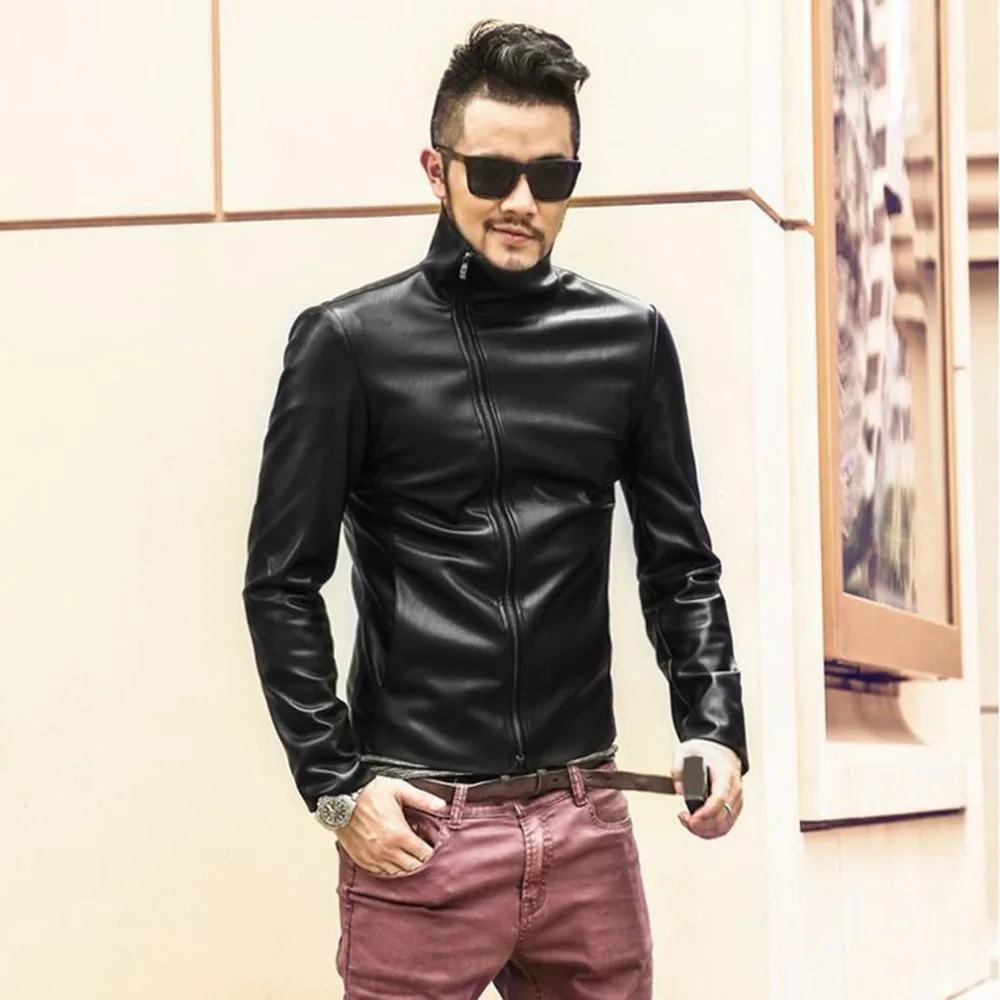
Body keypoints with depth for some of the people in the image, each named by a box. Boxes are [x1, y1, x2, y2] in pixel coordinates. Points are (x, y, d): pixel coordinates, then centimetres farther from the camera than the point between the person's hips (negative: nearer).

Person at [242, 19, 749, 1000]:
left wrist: (714, 730, -2)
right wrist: (336, 784, -8)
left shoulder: (629, 341, 8)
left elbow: (680, 567, 12)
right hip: (416, 824, -3)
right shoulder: (349, 344, -1)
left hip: (585, 818, 3)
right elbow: (282, 585, -1)